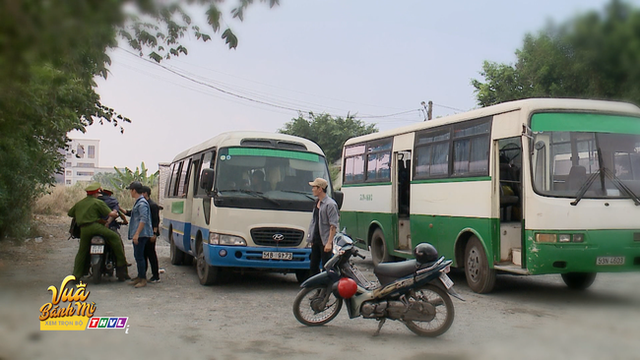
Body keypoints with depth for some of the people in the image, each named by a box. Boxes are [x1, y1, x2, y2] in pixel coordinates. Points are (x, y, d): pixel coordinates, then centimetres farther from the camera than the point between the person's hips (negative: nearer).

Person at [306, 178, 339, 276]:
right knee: (313, 266, 12)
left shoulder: (330, 204, -14)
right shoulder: (317, 203, 14)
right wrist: (311, 239, 19)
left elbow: (333, 225, -18)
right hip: (316, 240, 9)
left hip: (325, 241, -9)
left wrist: (329, 243, -23)